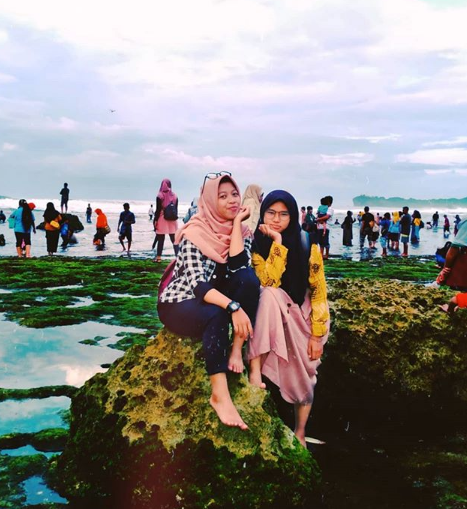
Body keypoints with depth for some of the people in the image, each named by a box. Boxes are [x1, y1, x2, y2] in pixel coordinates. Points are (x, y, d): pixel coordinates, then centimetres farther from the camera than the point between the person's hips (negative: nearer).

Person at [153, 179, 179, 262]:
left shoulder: (160, 196, -7)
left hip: (162, 220, -3)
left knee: (160, 239, 2)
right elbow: (176, 209, 8)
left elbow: (158, 210, -8)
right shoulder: (174, 196, 4)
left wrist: (155, 220, -3)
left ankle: (158, 257, 3)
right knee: (174, 239, 6)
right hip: (172, 220, 3)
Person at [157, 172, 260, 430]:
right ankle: (219, 395, -41)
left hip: (214, 300, 6)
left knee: (248, 277, -23)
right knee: (217, 315, -38)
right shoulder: (195, 233, -19)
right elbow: (198, 285, -30)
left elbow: (238, 267, -22)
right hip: (178, 303, -5)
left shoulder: (241, 231, -2)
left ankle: (237, 351, -21)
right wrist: (233, 306, -44)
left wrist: (237, 223, -20)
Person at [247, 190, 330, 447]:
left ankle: (299, 434, 22)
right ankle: (255, 371, -34)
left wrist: (316, 334, -14)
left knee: (304, 376, -5)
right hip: (270, 315, -1)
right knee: (268, 294, -35)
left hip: (302, 315, 1)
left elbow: (318, 291, -11)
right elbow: (269, 282, -26)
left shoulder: (308, 246, -12)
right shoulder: (256, 245, -11)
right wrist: (277, 242, -29)